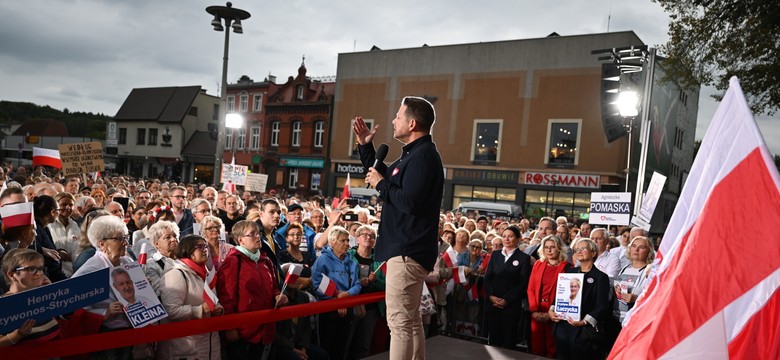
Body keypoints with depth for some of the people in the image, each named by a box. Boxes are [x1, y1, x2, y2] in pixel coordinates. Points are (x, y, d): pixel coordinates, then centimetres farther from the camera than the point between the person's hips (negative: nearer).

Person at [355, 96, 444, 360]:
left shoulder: (423, 155, -17)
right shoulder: (414, 153, 17)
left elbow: (409, 202, -26)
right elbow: (383, 176, 25)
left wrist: (381, 184, -12)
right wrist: (366, 145, 17)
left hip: (408, 250, -11)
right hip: (410, 249, 11)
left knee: (399, 321, -7)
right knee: (411, 320, 17)